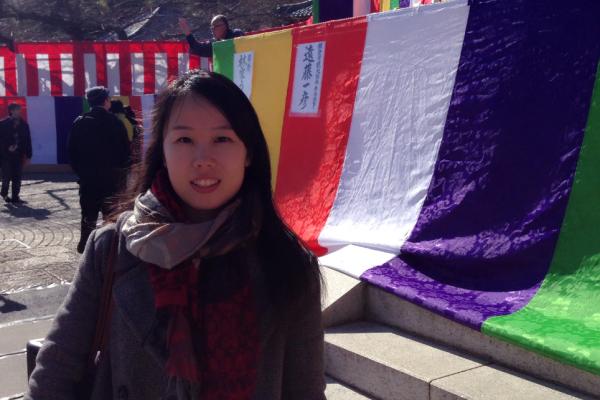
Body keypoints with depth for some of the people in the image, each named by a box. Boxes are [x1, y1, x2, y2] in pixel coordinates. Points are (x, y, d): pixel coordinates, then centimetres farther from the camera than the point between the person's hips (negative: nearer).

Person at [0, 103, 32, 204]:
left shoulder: (23, 125, 7)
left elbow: (28, 141, 8)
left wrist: (28, 155, 5)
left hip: (19, 155, 3)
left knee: (17, 177, 2)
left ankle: (15, 196, 10)